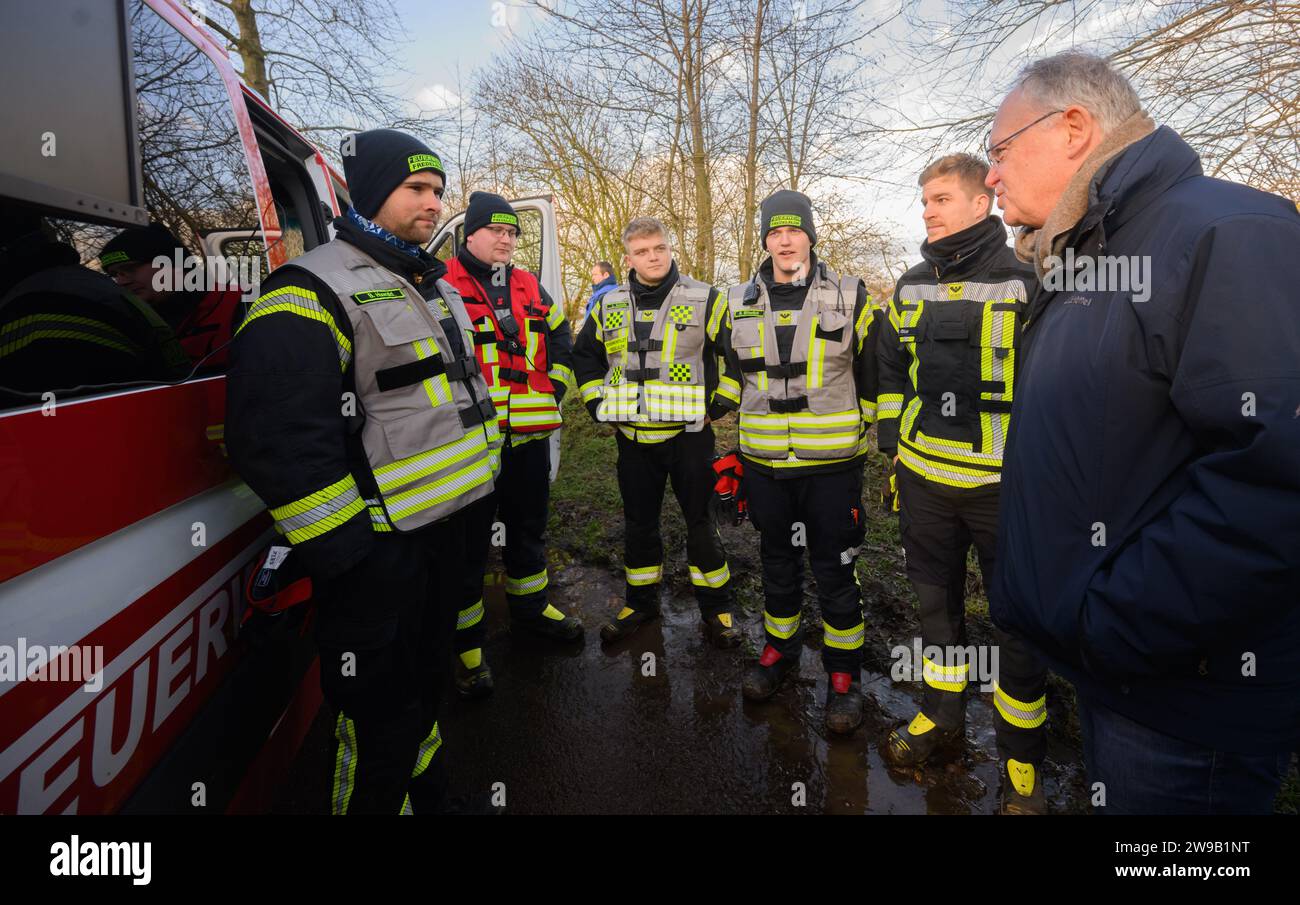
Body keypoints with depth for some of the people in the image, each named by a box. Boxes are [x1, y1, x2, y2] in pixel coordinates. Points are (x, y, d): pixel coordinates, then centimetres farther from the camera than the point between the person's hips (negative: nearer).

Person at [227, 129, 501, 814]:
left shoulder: (437, 287, 14)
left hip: (447, 525, 9)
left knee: (427, 677, 26)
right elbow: (278, 440, -24)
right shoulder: (312, 291, -16)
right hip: (375, 552, -9)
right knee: (381, 713, 5)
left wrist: (478, 487, 19)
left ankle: (426, 792, 48)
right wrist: (344, 552, -22)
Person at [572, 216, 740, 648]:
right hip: (632, 438, 4)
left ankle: (715, 607, 21)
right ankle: (640, 601, 31)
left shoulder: (705, 300, -4)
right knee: (638, 523, 14)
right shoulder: (609, 306, 7)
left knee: (700, 522, 5)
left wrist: (716, 406, -5)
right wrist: (598, 405, 9)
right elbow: (585, 357, 19)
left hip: (688, 435, -3)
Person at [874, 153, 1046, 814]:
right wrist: (892, 450, 12)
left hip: (1005, 484, -4)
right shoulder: (911, 287, 8)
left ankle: (1021, 760, 25)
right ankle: (941, 718, 36)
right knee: (936, 601, 16)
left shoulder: (1026, 282, -6)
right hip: (924, 479, 5)